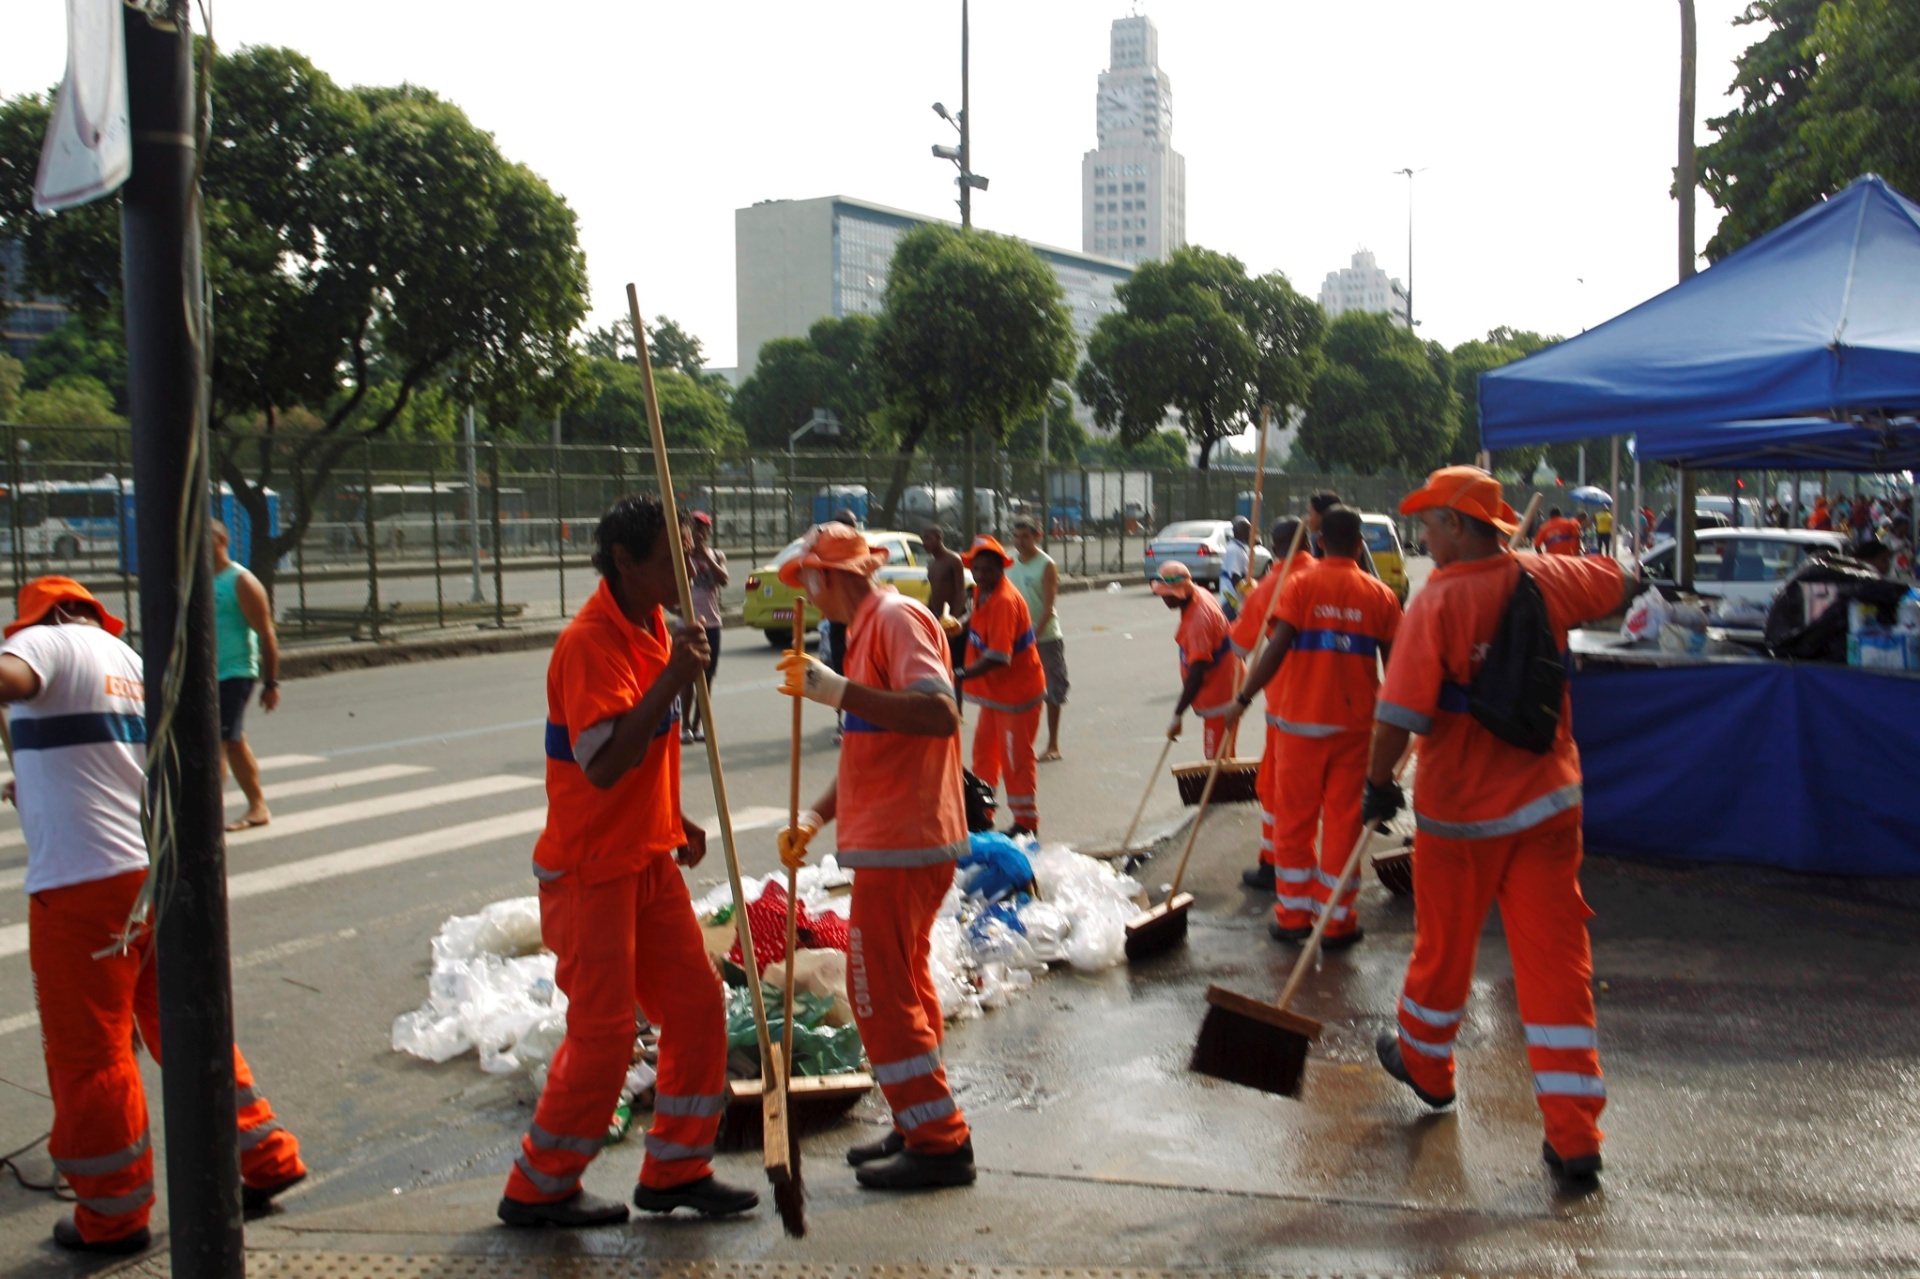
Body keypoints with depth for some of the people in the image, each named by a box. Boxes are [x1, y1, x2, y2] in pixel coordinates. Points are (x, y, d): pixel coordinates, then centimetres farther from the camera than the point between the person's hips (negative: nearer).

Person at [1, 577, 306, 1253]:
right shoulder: (132, 661, 18)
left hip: (83, 883, -7)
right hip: (161, 870, 7)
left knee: (88, 1054, 6)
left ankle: (114, 1215, 17)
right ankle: (266, 1156, 23)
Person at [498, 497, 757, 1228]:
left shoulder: (653, 627, 8)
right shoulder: (590, 642, -21)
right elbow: (604, 764, -32)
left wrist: (672, 820, 15)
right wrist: (673, 680, -35)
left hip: (648, 859, 9)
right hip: (589, 869, -9)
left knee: (697, 1001, 8)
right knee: (603, 1032, -2)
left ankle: (676, 1170, 21)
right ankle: (538, 1189, 17)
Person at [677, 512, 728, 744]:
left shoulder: (717, 556, 8)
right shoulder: (684, 557, -1)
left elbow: (723, 579, -11)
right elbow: (686, 578, -19)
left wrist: (706, 555, -14)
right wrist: (688, 553, -25)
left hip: (711, 622, 4)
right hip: (689, 622, -3)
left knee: (707, 675, 7)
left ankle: (698, 724, 15)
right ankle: (686, 725, -1)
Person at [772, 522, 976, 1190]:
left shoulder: (896, 617, -13)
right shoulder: (870, 626, 18)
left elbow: (940, 714, -28)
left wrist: (838, 690, -29)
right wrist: (813, 817, 12)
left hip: (901, 843, -10)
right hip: (897, 838, 10)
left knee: (882, 992, -4)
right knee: (902, 986, 17)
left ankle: (940, 1143, 5)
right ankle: (922, 1128, 28)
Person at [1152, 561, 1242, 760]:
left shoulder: (1198, 618, -28)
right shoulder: (1201, 597, 1)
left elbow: (1196, 675, -32)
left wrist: (1178, 716, -30)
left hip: (1220, 696, -10)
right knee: (1220, 759, 19)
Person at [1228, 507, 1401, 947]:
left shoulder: (1301, 586, -5)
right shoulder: (1381, 595, 1)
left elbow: (1277, 649, -13)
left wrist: (1243, 698, -5)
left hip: (1302, 720, -1)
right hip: (1355, 724, 1)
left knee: (1295, 818, 9)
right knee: (1343, 820, 7)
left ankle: (1293, 915, 15)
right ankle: (1337, 922, 13)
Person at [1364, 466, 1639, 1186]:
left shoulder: (1437, 603, -17)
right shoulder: (1547, 581, -1)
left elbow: (1401, 713, -22)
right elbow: (1619, 582, 21)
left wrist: (1379, 783, -7)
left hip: (1460, 812, -4)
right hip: (1549, 803, 4)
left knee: (1443, 946, 16)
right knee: (1556, 956, 5)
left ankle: (1425, 1065, 40)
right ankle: (1574, 1134, 5)